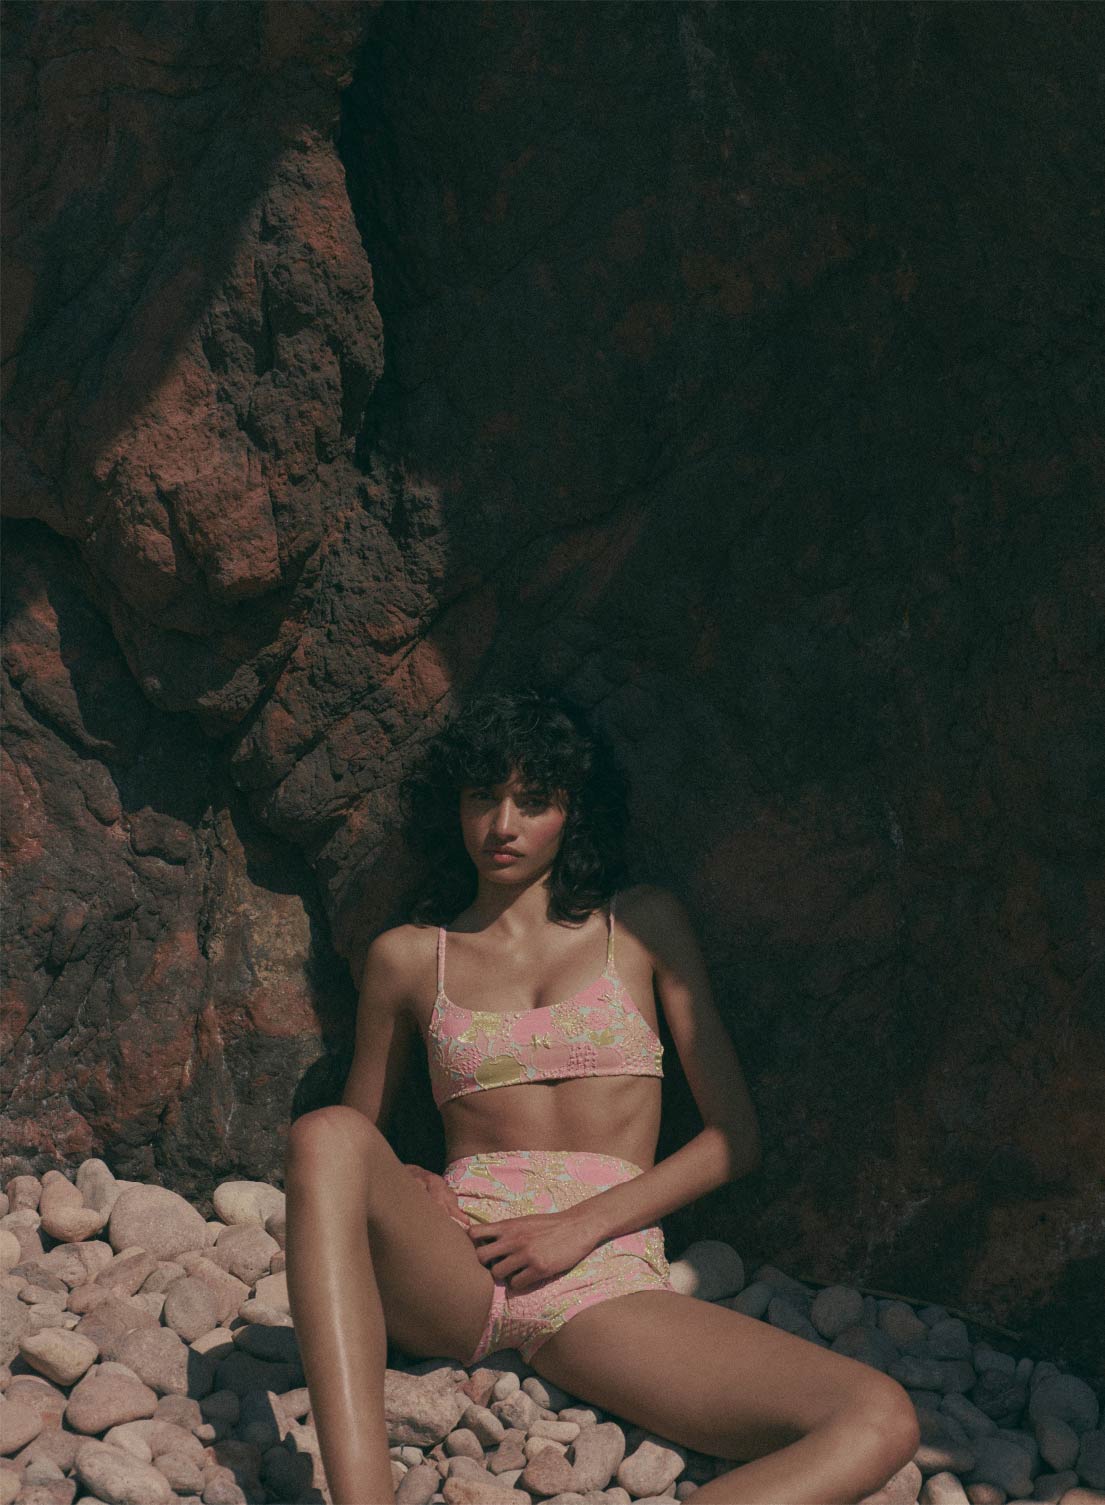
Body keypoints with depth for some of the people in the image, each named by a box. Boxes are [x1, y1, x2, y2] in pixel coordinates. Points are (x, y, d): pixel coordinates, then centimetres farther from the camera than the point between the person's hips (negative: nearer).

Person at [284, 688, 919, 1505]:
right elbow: (355, 1137, 24)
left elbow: (735, 1136, 9)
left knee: (879, 1422, -27)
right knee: (326, 1135, -34)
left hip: (606, 1277, 0)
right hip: (449, 1273, 1)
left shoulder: (643, 925, 13)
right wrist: (404, 1193, 0)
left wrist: (582, 1224, -6)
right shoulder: (408, 956, 15)